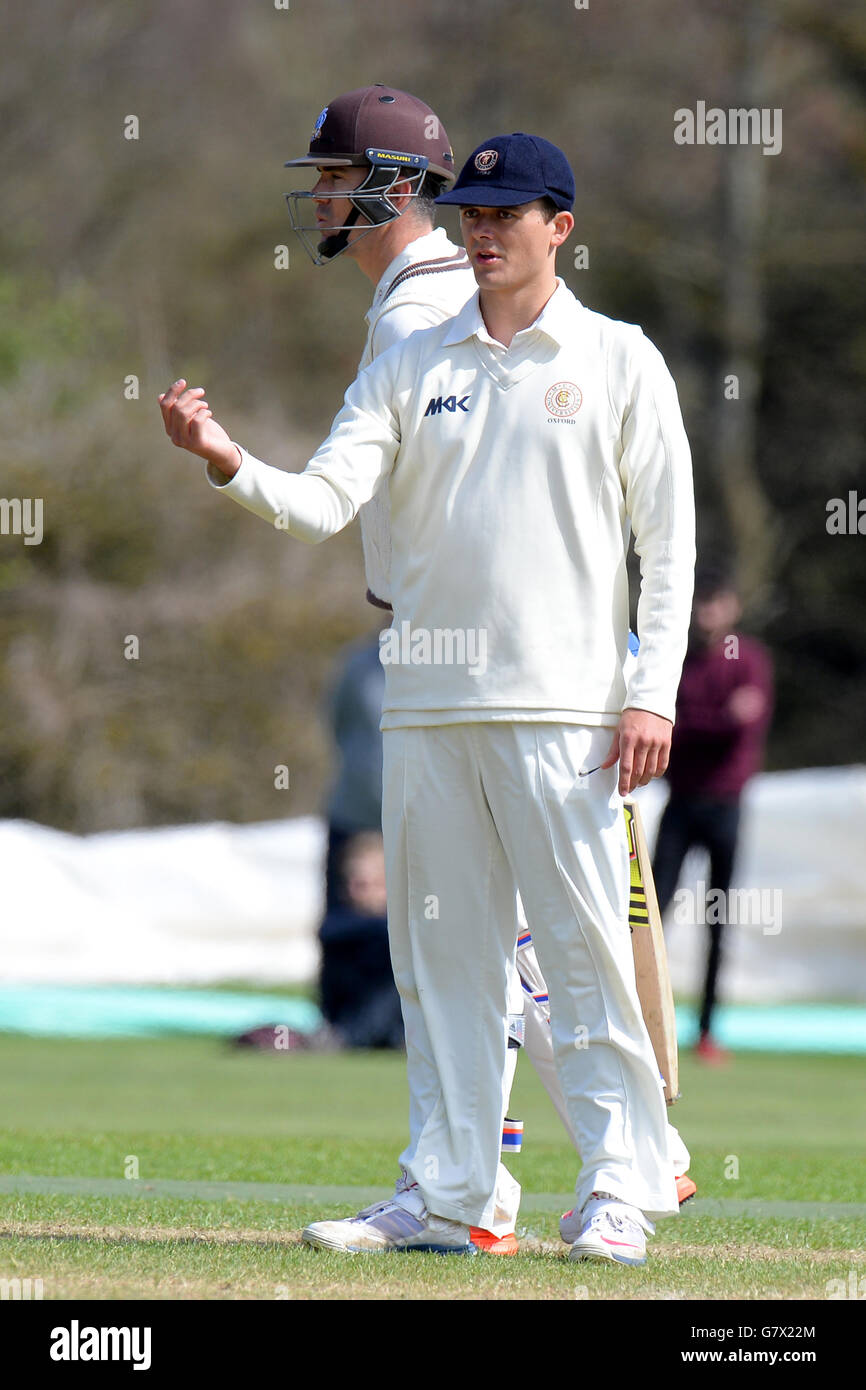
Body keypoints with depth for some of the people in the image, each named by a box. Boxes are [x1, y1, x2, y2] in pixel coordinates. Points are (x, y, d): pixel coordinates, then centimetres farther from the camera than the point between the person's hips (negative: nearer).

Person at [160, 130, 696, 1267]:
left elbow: (667, 539, 1)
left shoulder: (620, 363, 4)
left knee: (586, 950, -6)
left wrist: (652, 694, -7)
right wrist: (227, 462, -18)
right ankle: (442, 1196, 10)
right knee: (442, 956, 6)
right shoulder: (411, 367, 12)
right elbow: (323, 504, 1)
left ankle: (621, 1193, -1)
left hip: (562, 708, -4)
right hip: (427, 706, 4)